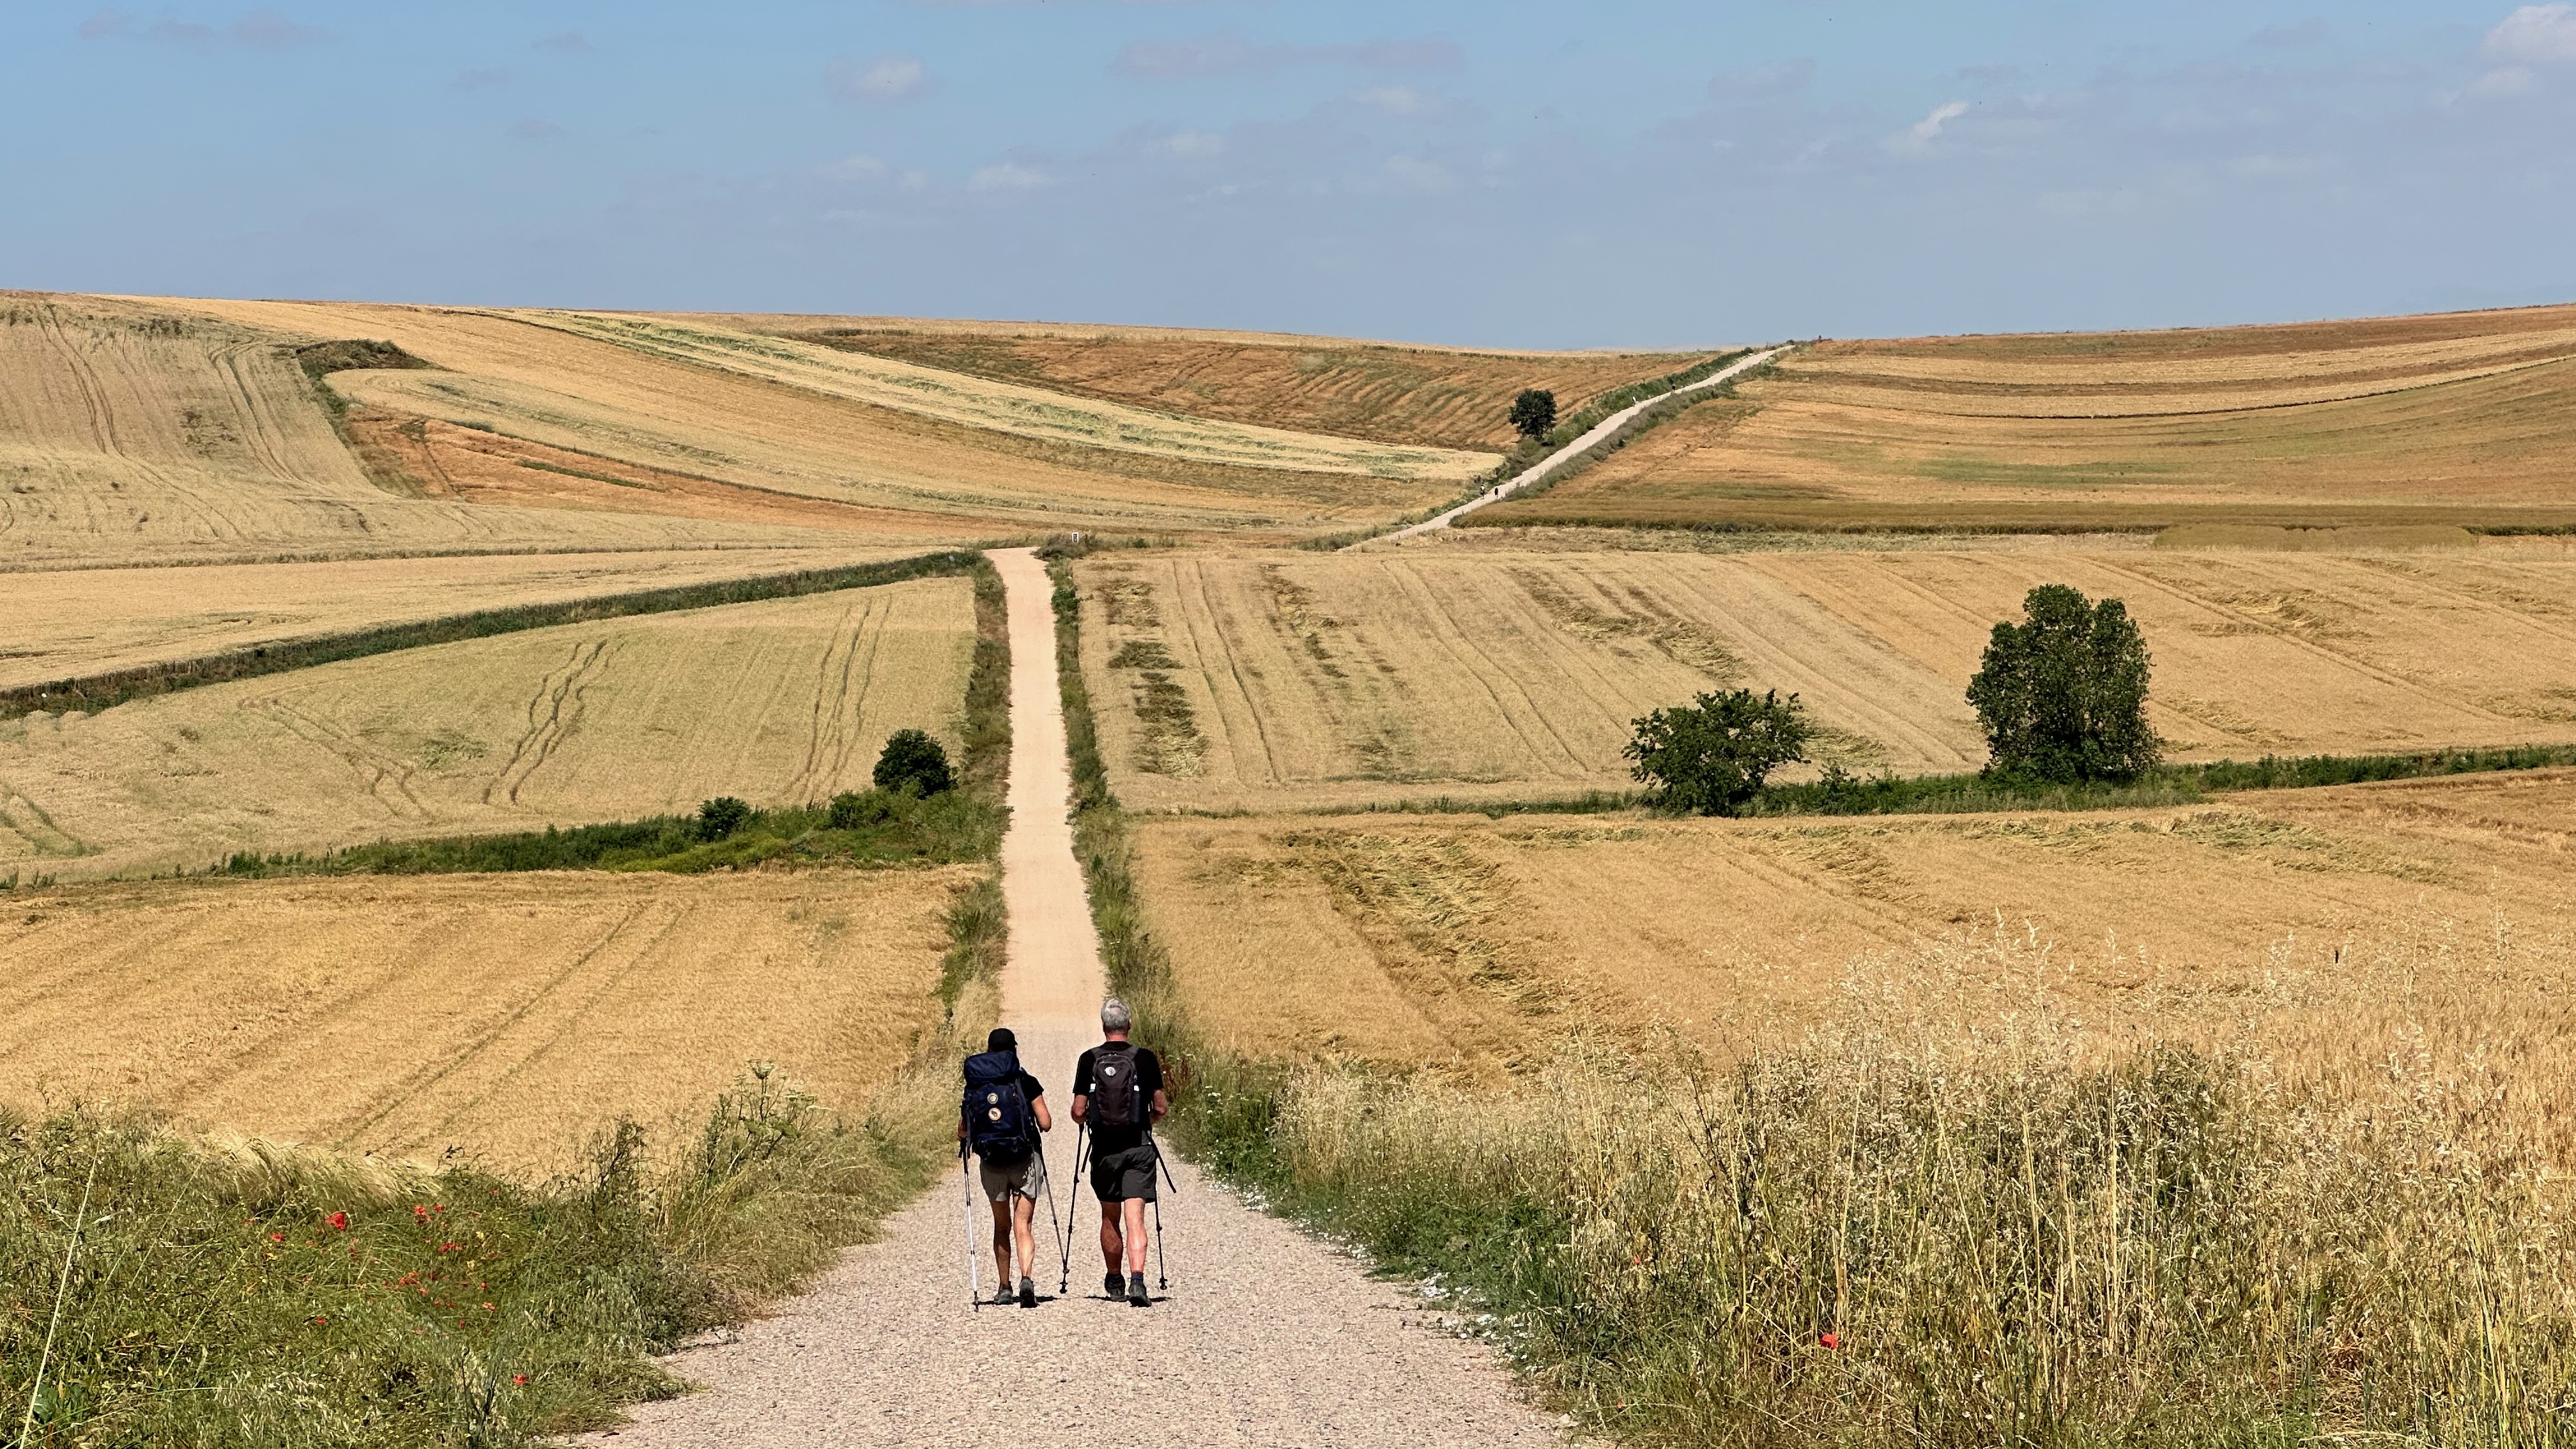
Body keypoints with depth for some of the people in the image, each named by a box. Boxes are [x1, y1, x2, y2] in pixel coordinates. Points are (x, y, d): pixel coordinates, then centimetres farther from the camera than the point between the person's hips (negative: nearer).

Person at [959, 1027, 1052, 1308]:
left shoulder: (973, 1087, 1)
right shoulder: (1026, 1084, -6)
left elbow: (962, 1132, 5)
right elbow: (1046, 1124, -7)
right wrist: (1038, 1123, 16)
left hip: (991, 1164, 2)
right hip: (1025, 1160, -2)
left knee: (1002, 1226, 18)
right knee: (1023, 1226, -2)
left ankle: (1003, 1287, 18)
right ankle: (1027, 1278, -23)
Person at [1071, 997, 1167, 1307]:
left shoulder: (1089, 1060, -3)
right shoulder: (1145, 1059, -3)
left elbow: (1078, 1112, -3)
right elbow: (1161, 1108, 0)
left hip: (1104, 1150, 1)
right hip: (1139, 1148, -1)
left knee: (1110, 1218, 17)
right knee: (1135, 1219, -6)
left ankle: (1114, 1281, 30)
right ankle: (1137, 1281, -23)